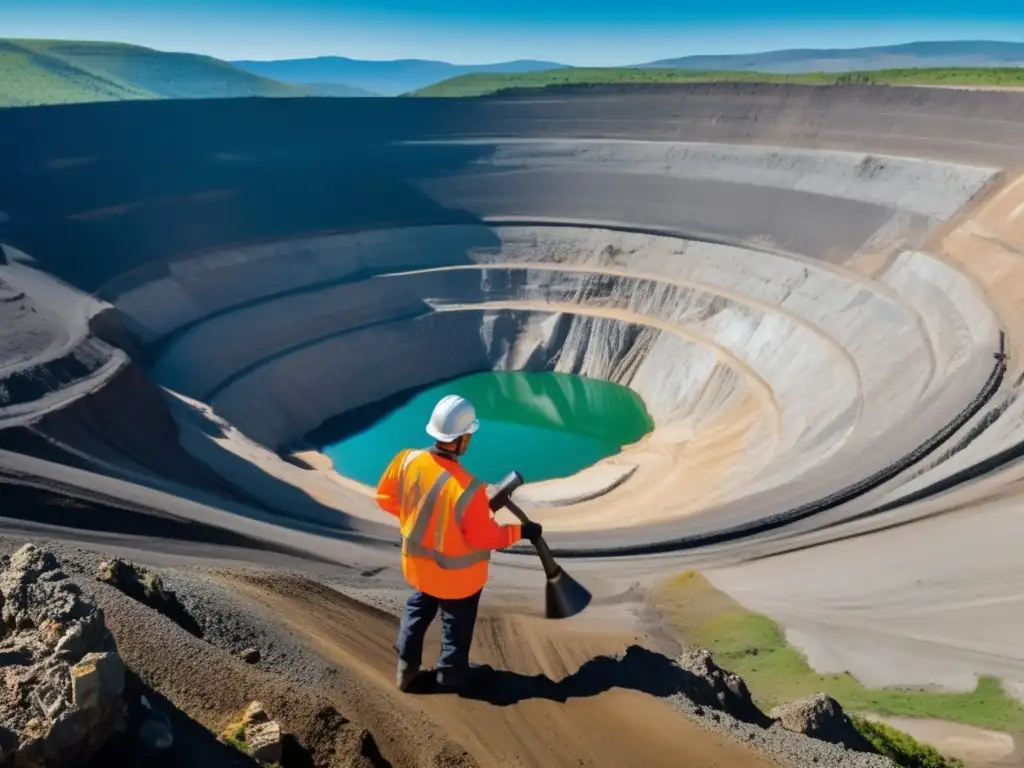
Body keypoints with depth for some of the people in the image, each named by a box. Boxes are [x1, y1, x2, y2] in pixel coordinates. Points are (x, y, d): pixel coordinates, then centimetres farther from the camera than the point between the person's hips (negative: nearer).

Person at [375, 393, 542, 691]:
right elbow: (483, 538, -23)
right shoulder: (469, 489, -37)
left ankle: (406, 666, 46)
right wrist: (520, 531, -9)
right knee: (457, 624, 24)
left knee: (419, 607, 34)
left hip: (418, 561, 5)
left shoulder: (406, 460, -22)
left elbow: (385, 497, -4)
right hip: (457, 572, -4)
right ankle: (450, 673, 48)